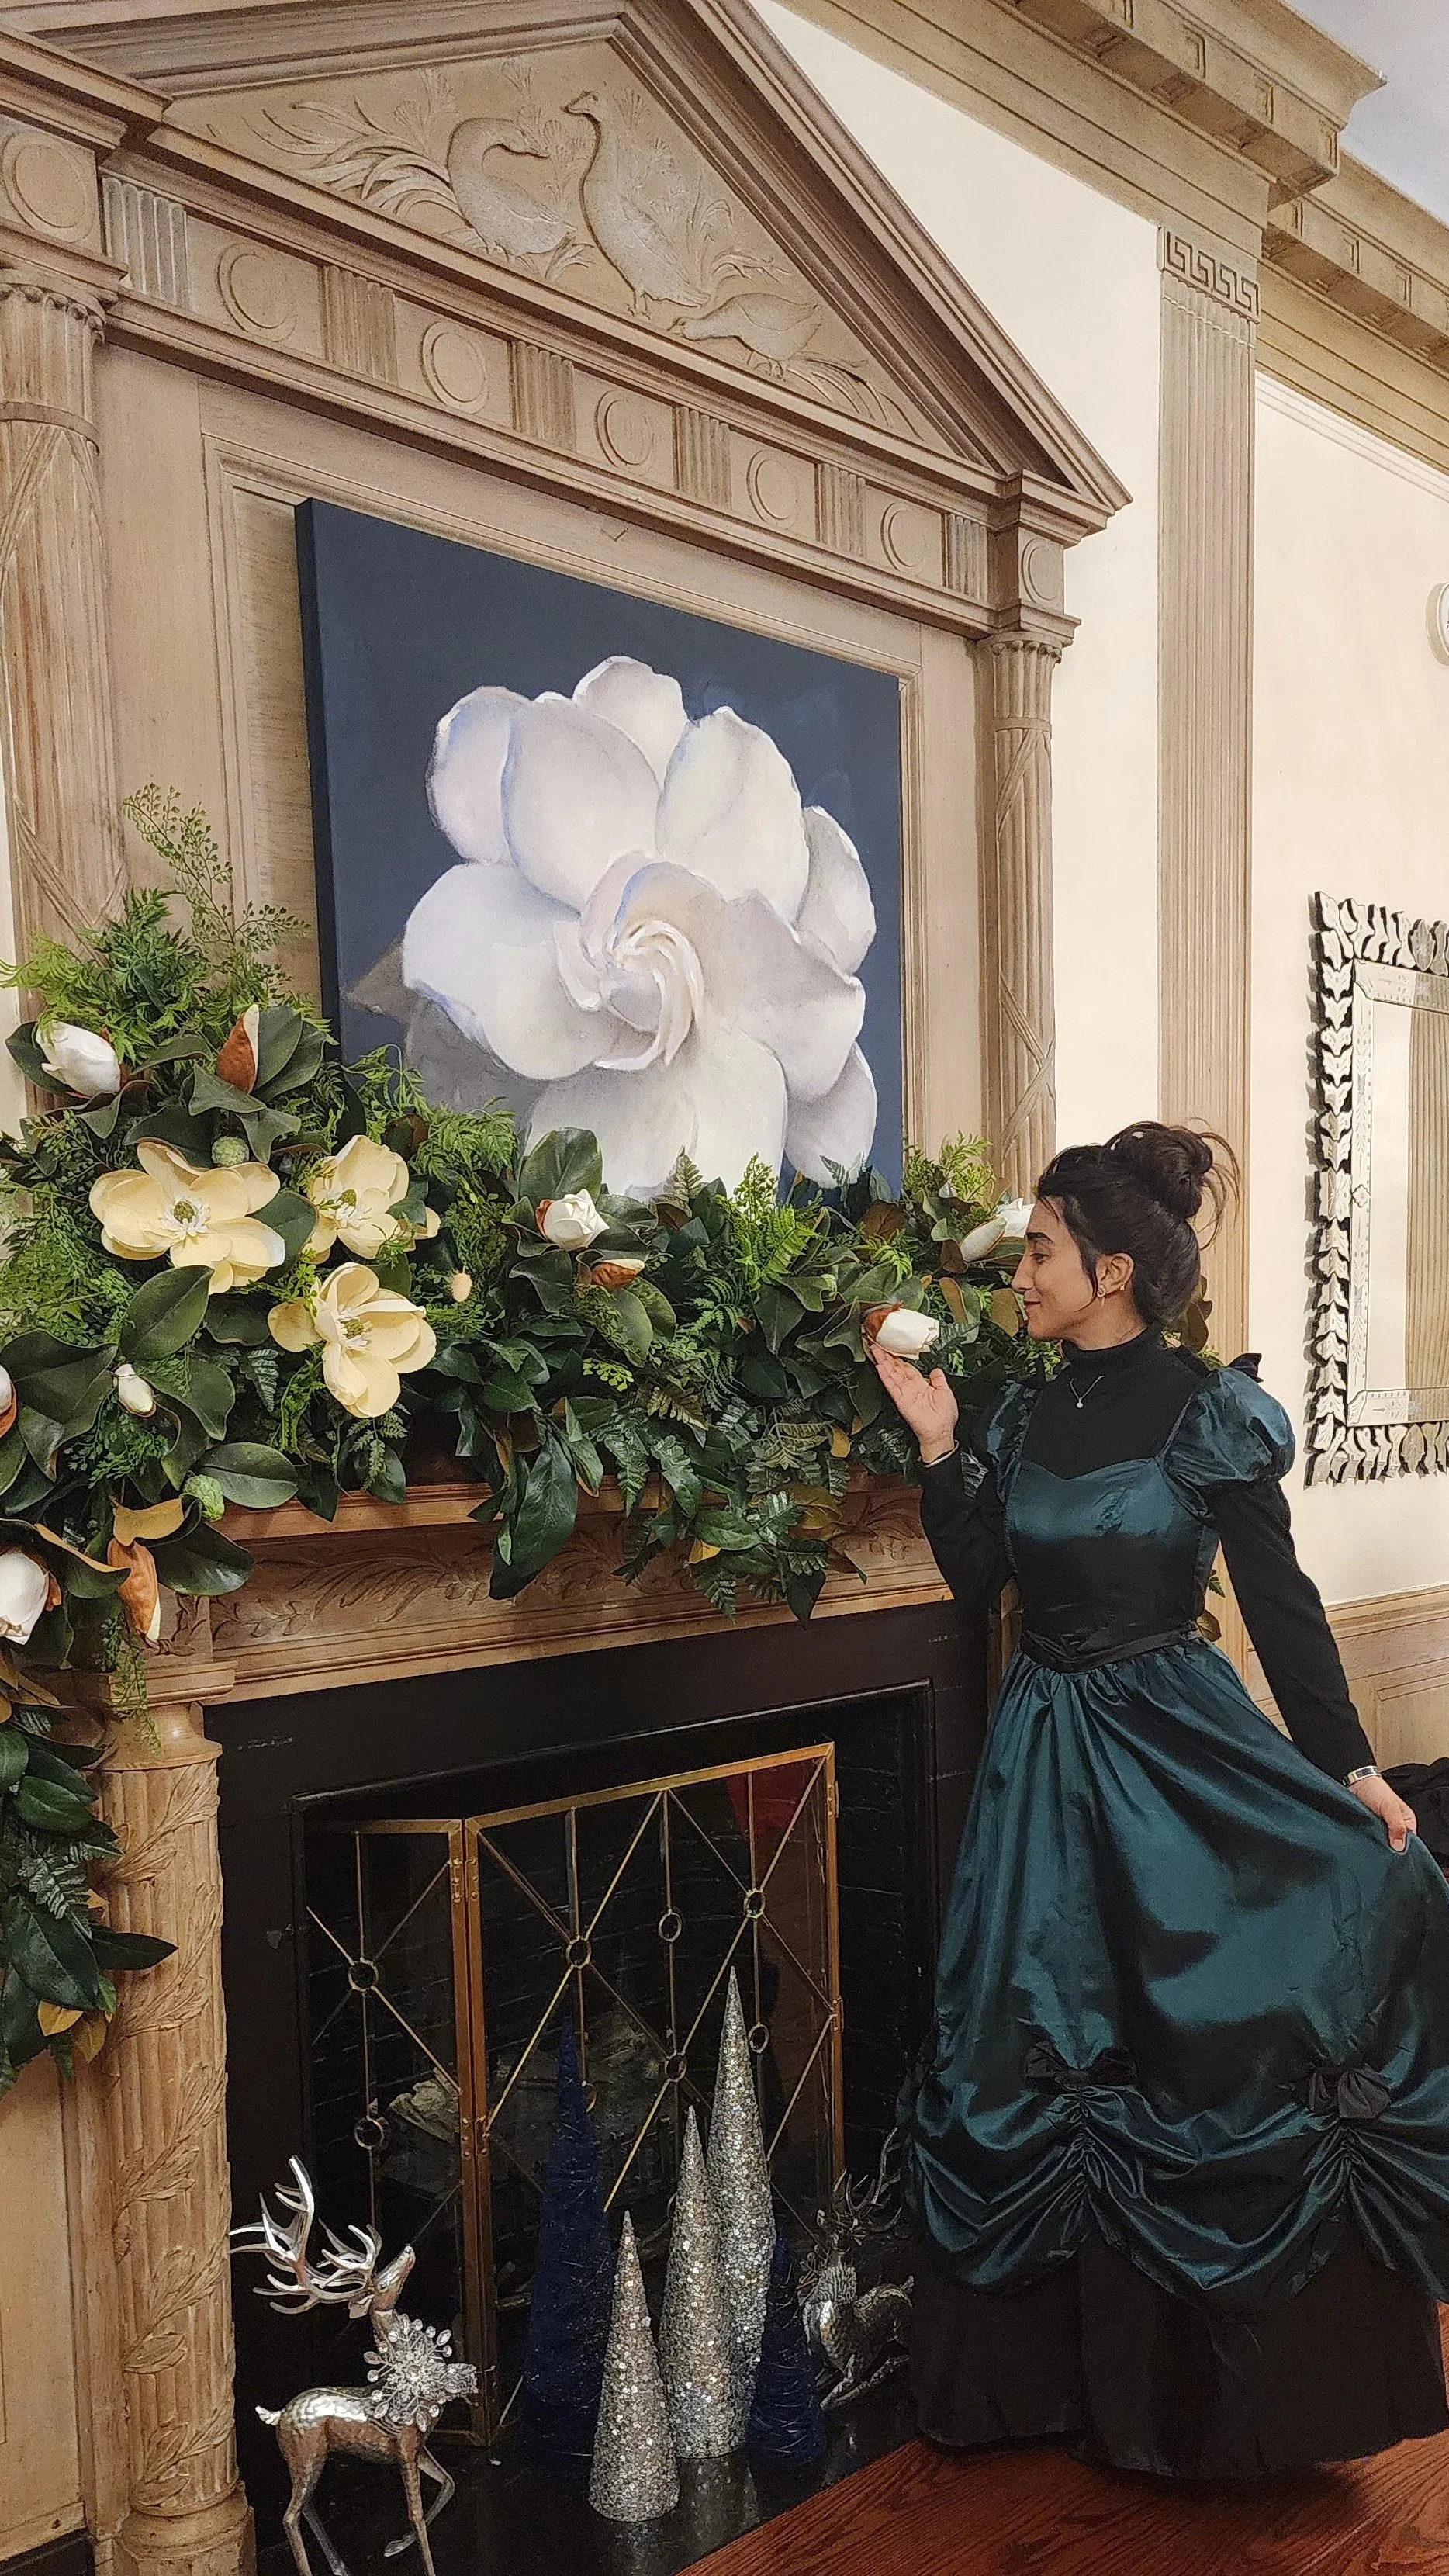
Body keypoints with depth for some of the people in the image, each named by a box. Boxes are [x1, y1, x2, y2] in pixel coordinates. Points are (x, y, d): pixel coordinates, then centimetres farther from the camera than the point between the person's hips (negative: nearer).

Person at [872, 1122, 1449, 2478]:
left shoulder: (1204, 1409, -9)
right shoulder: (1020, 1418, 6)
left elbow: (1280, 1599, -9)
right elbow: (975, 1581, 6)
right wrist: (937, 1447, -2)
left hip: (1178, 1747, -5)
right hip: (1046, 1752, 5)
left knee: (1209, 2041, 0)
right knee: (1040, 2049, 10)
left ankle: (1223, 2384, 21)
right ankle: (1075, 2358, 29)